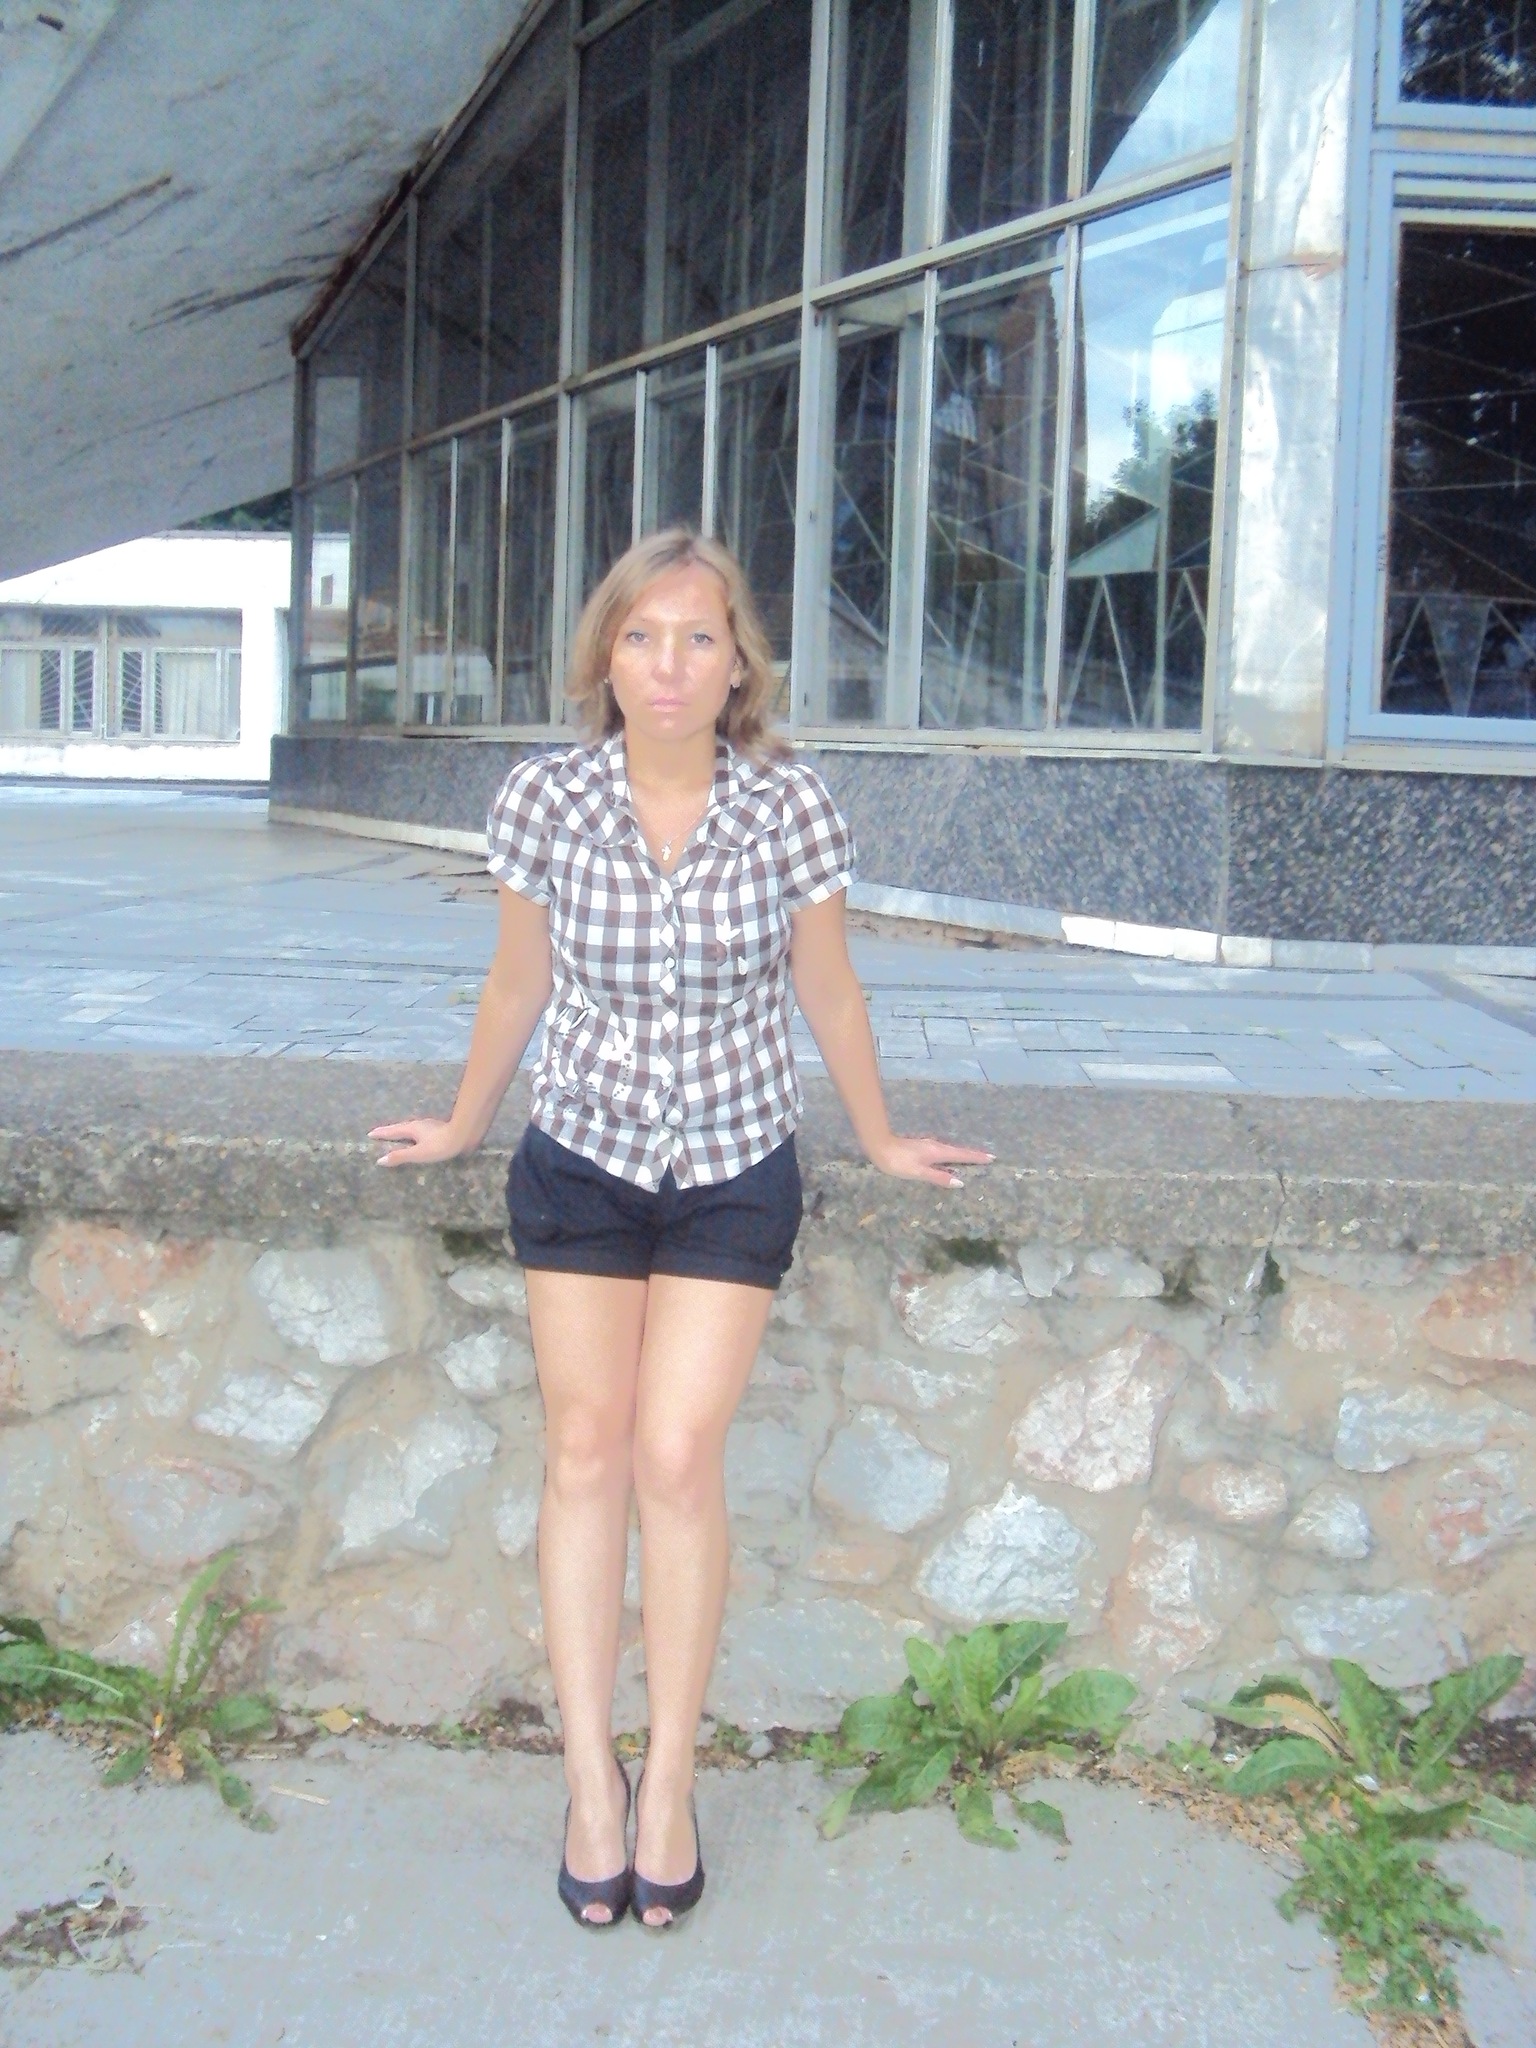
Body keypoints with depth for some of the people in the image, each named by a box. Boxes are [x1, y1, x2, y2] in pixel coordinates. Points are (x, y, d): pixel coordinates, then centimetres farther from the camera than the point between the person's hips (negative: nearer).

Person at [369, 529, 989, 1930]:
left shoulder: (791, 806, -14)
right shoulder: (544, 800, -11)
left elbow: (829, 995, 1)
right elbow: (520, 986, 5)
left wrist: (881, 1141, 12)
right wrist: (463, 1126, 16)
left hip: (733, 1169, -1)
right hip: (580, 1157, 1)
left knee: (678, 1456, -6)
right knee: (587, 1447, 2)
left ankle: (670, 1778, 11)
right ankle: (590, 1775, 14)